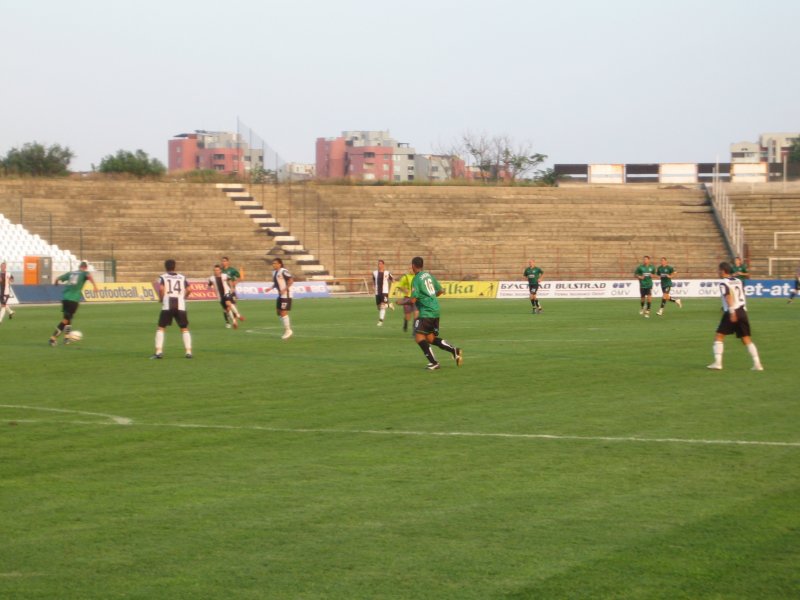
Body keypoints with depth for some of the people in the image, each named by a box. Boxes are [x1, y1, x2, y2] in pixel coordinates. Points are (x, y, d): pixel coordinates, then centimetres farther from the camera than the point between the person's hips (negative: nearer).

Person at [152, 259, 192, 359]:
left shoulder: (163, 277, 3)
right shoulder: (182, 277, 11)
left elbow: (161, 289, -14)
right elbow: (188, 290, 1)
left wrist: (160, 298, 3)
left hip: (167, 306, -2)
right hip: (180, 306, 2)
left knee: (161, 328, 8)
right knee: (184, 329, 11)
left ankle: (159, 351, -3)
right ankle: (188, 351, 3)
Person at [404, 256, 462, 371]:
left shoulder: (416, 279, -11)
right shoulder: (429, 275, 12)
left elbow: (413, 300, -15)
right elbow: (440, 290, 20)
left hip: (426, 312, -9)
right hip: (436, 310, 9)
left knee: (419, 337, -8)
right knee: (431, 338, 15)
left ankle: (434, 362, -14)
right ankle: (454, 350, 3)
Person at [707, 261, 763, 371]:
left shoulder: (723, 283, -5)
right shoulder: (738, 281, 16)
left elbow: (728, 297, -18)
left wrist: (732, 312, -26)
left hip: (732, 313, -6)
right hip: (743, 311, 6)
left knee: (719, 336, 4)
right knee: (746, 339, 8)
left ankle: (717, 362, -5)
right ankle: (757, 364, 0)